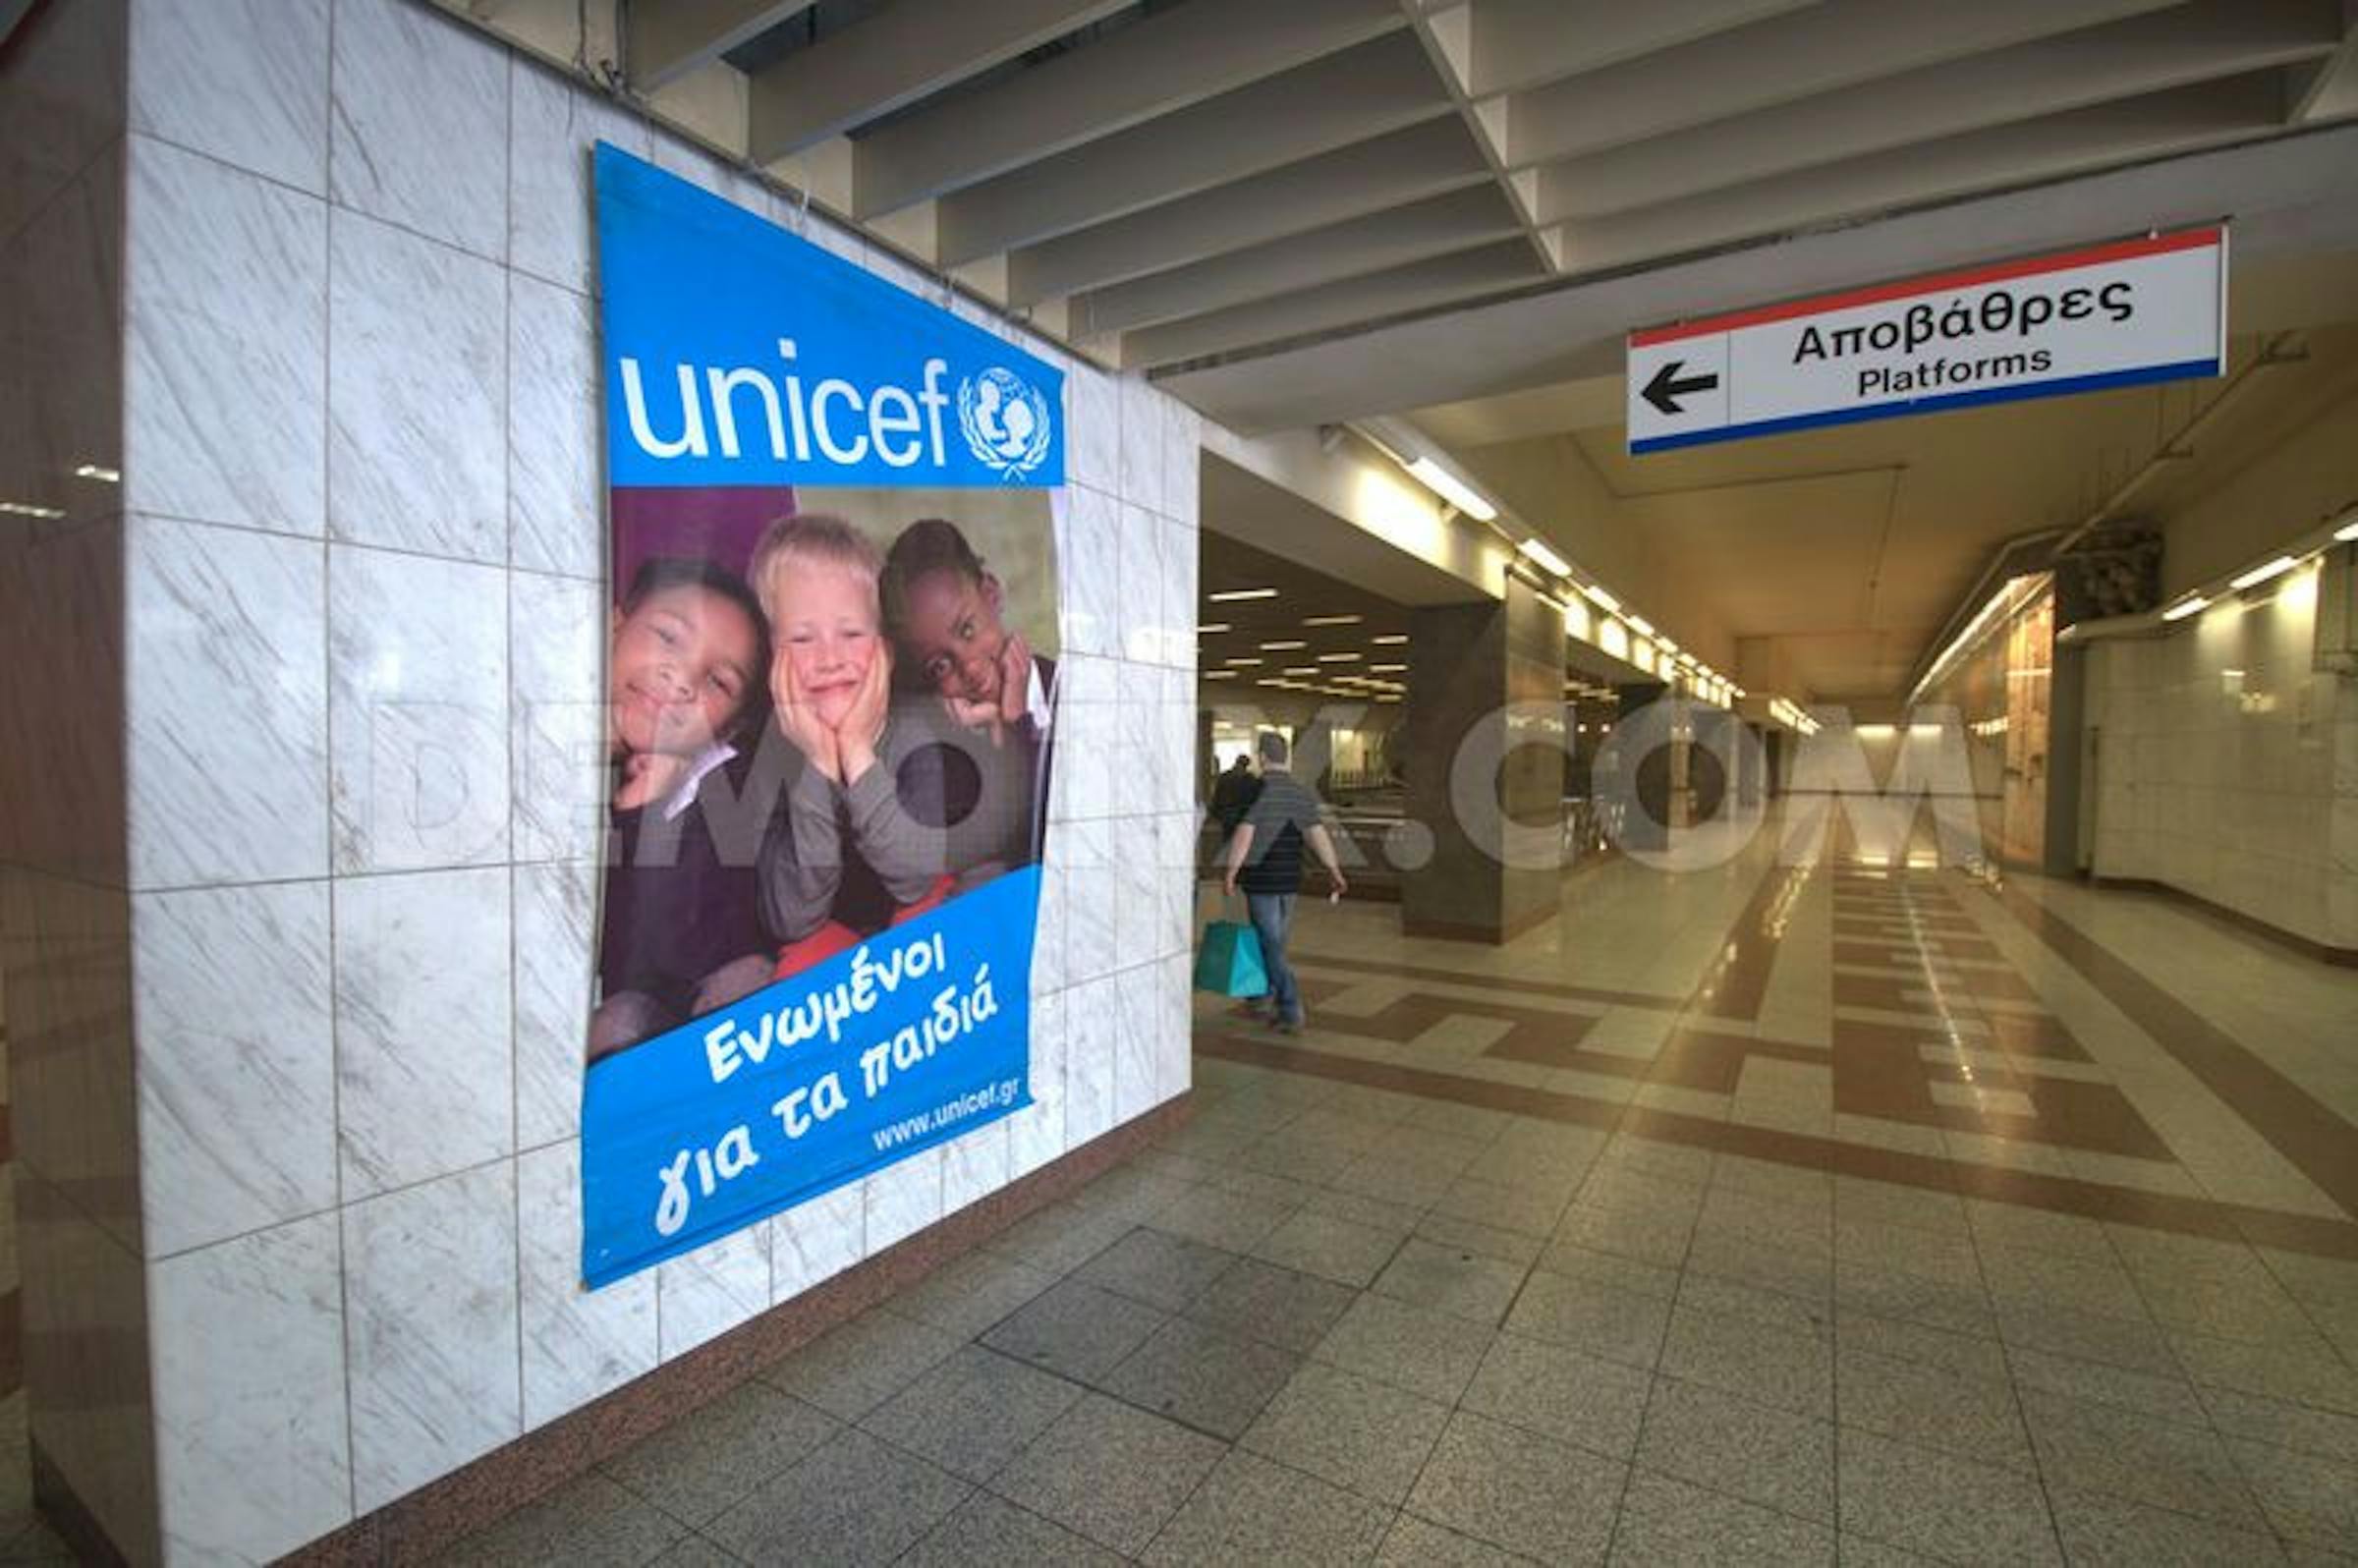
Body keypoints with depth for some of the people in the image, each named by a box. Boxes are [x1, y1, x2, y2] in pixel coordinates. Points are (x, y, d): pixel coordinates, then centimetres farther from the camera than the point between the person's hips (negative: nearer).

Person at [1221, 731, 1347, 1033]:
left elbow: (1245, 833, -25)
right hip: (1290, 881, 6)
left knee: (1271, 948, -1)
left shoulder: (1257, 790, -13)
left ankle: (1291, 1011, -7)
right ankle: (1263, 997, 35)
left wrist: (1232, 870, -27)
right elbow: (1316, 832, -7)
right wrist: (1333, 870, -12)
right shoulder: (1301, 794, 4)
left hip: (1262, 881, -6)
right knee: (1274, 943, 20)